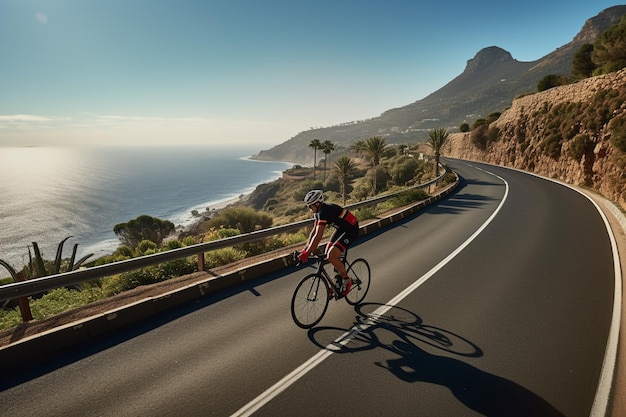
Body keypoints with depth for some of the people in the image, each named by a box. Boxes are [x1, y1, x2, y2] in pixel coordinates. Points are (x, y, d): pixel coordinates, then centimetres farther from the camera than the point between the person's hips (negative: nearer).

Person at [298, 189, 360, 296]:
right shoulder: (318, 211, 2)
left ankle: (346, 280, 0)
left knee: (332, 256, -18)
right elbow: (313, 232, 5)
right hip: (341, 228, 10)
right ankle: (339, 276, 24)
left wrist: (307, 253, -34)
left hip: (351, 230, -10)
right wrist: (305, 249, 0)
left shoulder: (324, 212, -27)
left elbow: (318, 236, -34)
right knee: (328, 253, 7)